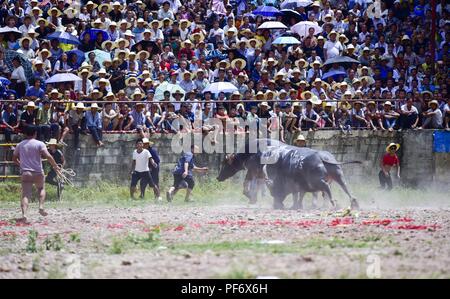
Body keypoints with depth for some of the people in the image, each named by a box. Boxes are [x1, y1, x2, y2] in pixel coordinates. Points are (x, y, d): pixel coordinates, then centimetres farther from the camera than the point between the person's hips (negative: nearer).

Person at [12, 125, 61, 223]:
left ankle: (24, 214, -24)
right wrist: (56, 166, -4)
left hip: (25, 173, 1)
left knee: (25, 194, -5)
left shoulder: (20, 145, 8)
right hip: (38, 172, -1)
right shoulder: (39, 144, -4)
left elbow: (14, 158, 17)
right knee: (41, 189, 25)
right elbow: (48, 156, -14)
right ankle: (41, 207, 5)